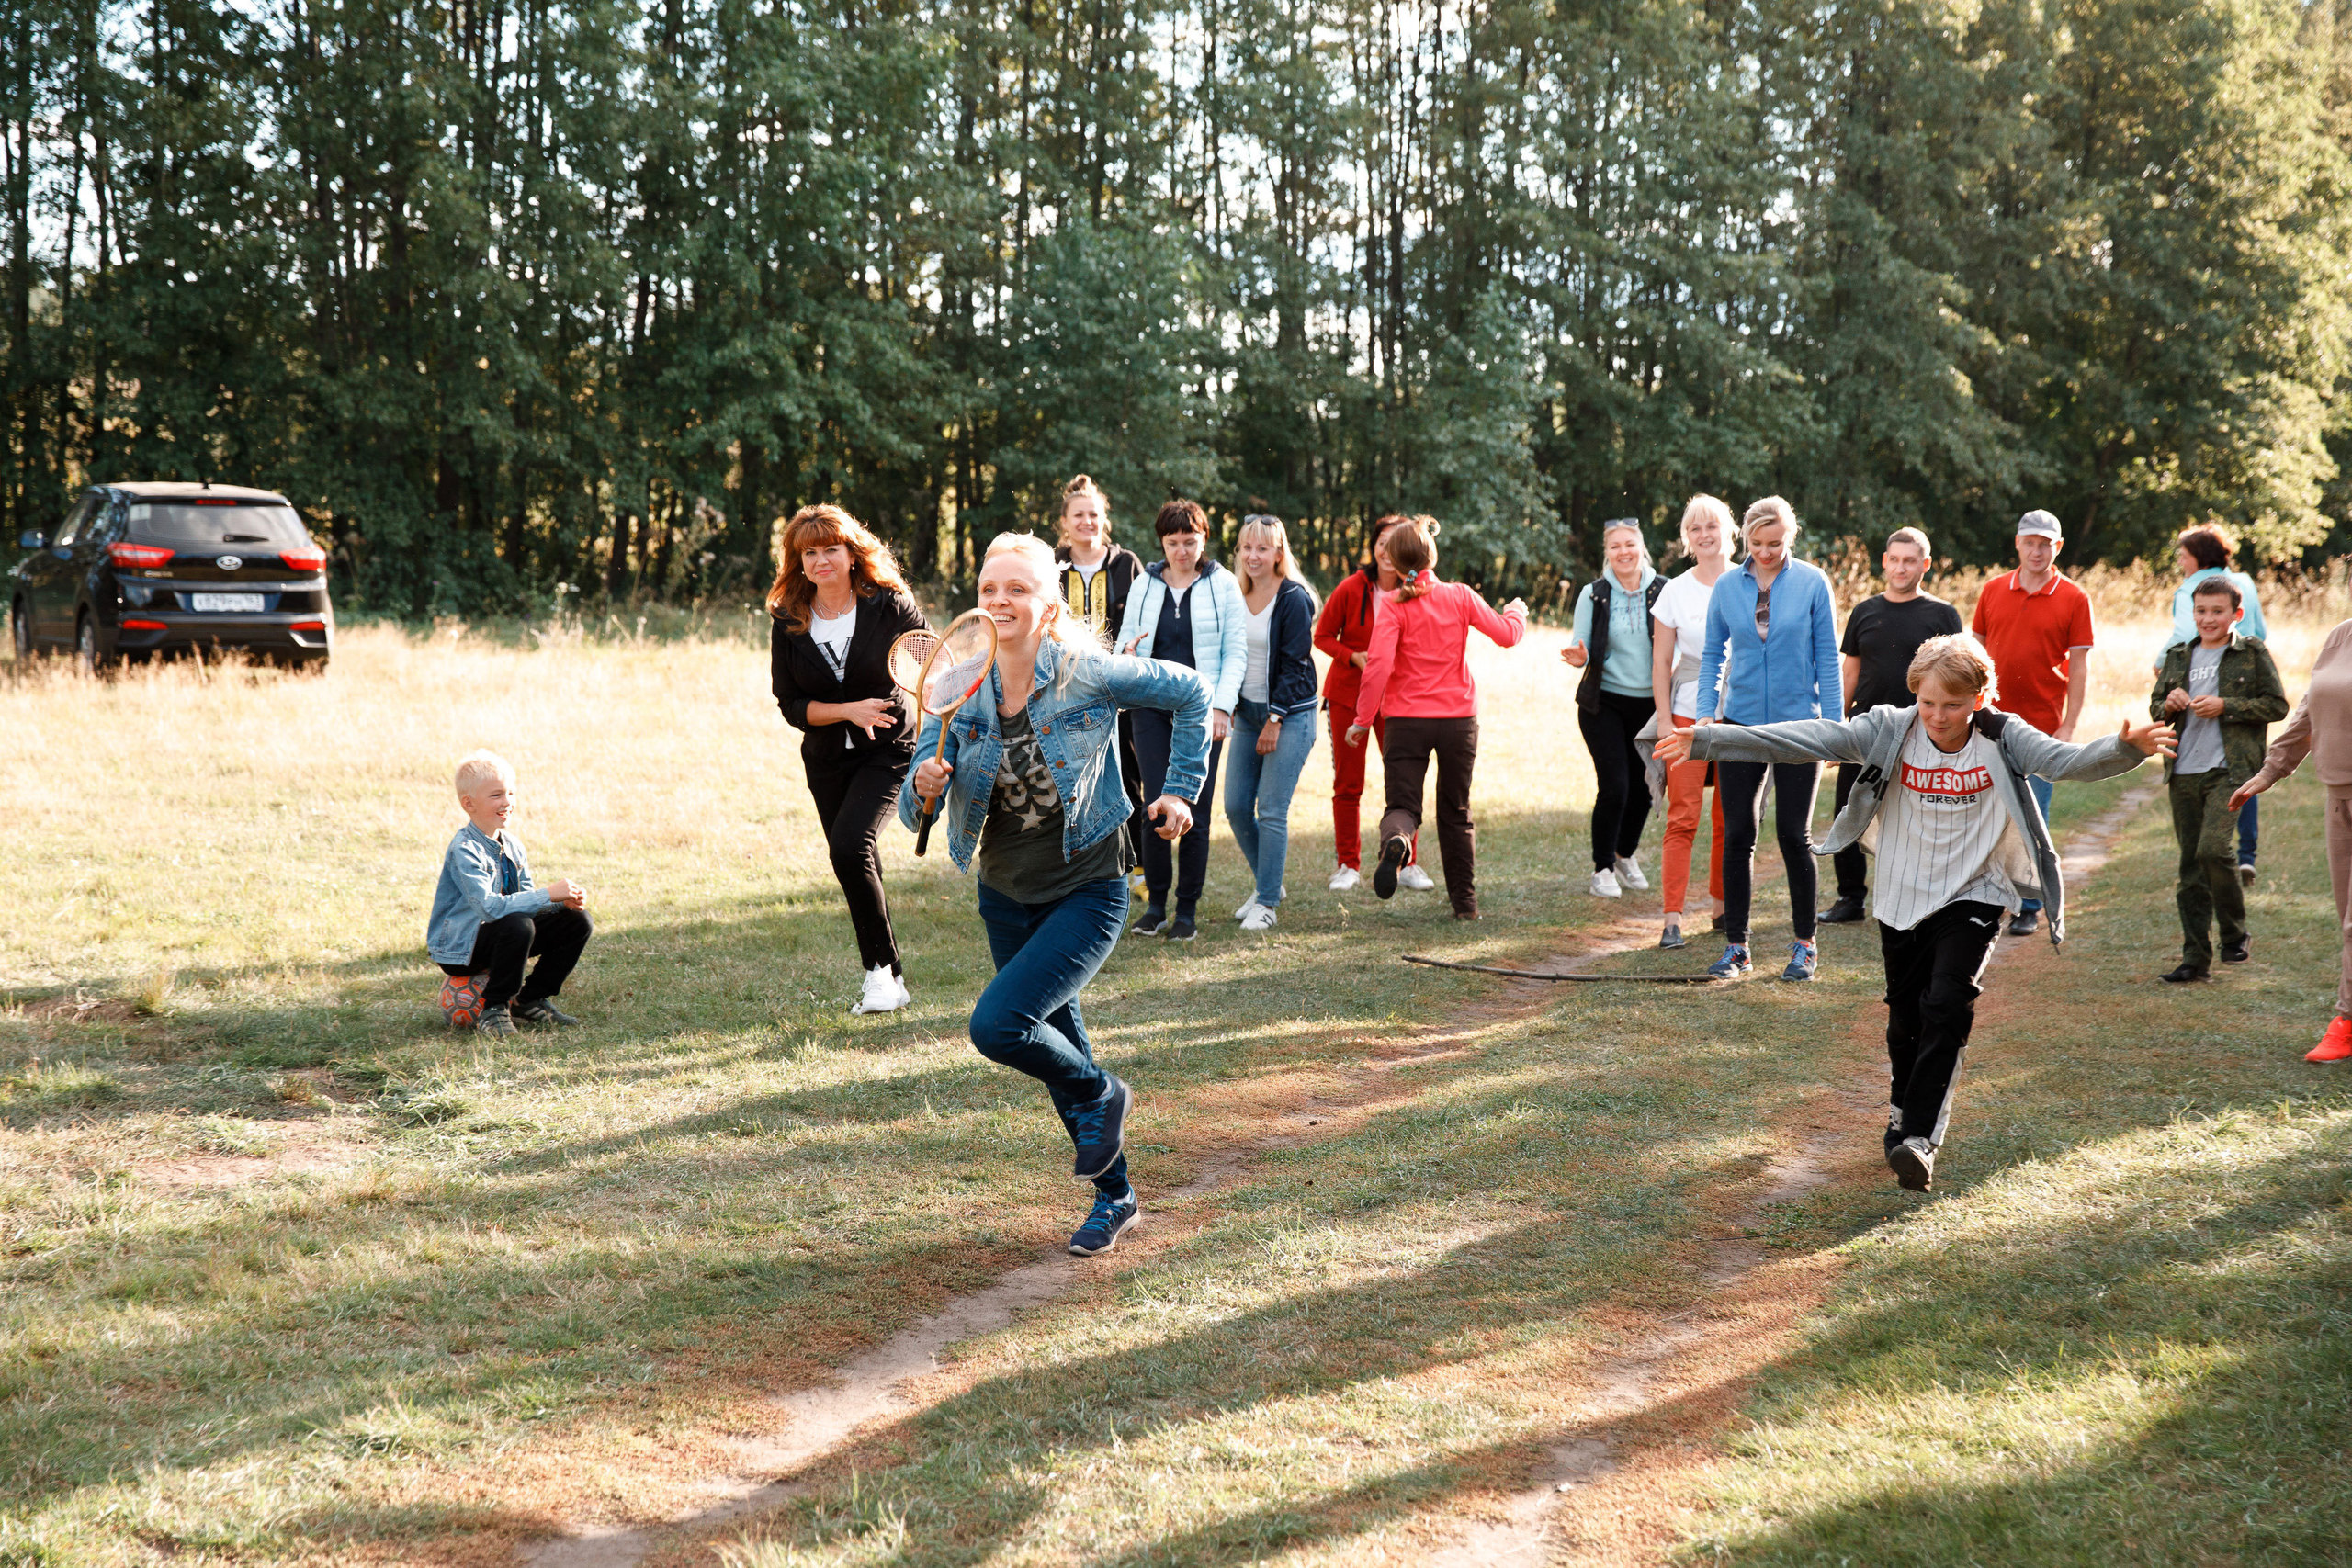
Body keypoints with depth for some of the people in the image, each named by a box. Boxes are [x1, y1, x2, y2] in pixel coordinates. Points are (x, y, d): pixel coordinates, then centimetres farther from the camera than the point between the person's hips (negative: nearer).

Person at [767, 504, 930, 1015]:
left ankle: (882, 970, -10)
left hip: (889, 752, -4)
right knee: (857, 863, 9)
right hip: (827, 761, 4)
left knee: (849, 844, -23)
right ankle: (889, 979, 24)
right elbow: (791, 704, -4)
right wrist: (848, 711, -20)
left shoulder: (890, 604, -12)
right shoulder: (787, 622, -5)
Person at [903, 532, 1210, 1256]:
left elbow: (1190, 693, -2)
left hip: (1087, 891, -5)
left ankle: (1101, 1095, 9)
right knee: (1058, 1045, 16)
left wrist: (1181, 790, -4)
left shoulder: (1088, 674, -18)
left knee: (997, 1025, -21)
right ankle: (1115, 1197, 36)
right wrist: (926, 785, -33)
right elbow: (914, 813, -11)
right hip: (1006, 897, 5)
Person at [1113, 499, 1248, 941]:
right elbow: (1124, 640, 15)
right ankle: (1155, 903, 8)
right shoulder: (1144, 585, 11)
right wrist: (1127, 653, -10)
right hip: (1153, 705, 2)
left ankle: (1188, 910, 5)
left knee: (1195, 809, -3)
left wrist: (1221, 706, -9)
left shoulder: (1223, 585, 4)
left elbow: (1236, 651, 2)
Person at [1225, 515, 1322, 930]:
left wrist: (1275, 719, -15)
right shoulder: (1237, 597, 9)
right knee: (1235, 806, 4)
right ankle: (1267, 883, 23)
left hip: (1289, 715, -7)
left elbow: (1295, 664, -13)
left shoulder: (1294, 599, -11)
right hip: (1247, 714, 7)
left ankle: (1266, 903, 1)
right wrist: (1230, 706, 6)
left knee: (1271, 811, -8)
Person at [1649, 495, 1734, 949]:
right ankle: (1672, 918, -8)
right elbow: (1661, 661, 6)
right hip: (1689, 714, -1)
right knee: (1682, 818, -7)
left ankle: (1722, 905, 20)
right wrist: (1663, 719, -1)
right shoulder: (1676, 591, 4)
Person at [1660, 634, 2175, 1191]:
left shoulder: (2003, 739, -10)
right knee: (1906, 1019, 13)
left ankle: (1921, 1138, -17)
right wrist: (1710, 739, -26)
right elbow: (1810, 739, -17)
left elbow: (2067, 761, -23)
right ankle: (1901, 1117, 37)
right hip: (1902, 900, 2)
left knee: (1947, 1008, -18)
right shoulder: (1890, 732, -10)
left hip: (1972, 899, -2)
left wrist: (2126, 748, -44)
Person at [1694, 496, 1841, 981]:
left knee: (1794, 836, 3)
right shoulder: (1726, 587, 2)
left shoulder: (1812, 583, -4)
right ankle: (1735, 946, 13)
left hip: (1797, 723, -2)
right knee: (1737, 836, 4)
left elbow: (1827, 657, -1)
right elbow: (1712, 654, 11)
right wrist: (1706, 712, 2)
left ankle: (1805, 946, 16)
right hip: (1741, 723, 2)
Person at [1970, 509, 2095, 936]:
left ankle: (2028, 909, 9)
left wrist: (2069, 727, -7)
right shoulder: (1993, 591, 7)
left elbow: (2079, 667, -1)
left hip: (2042, 725, -2)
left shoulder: (2073, 600, 0)